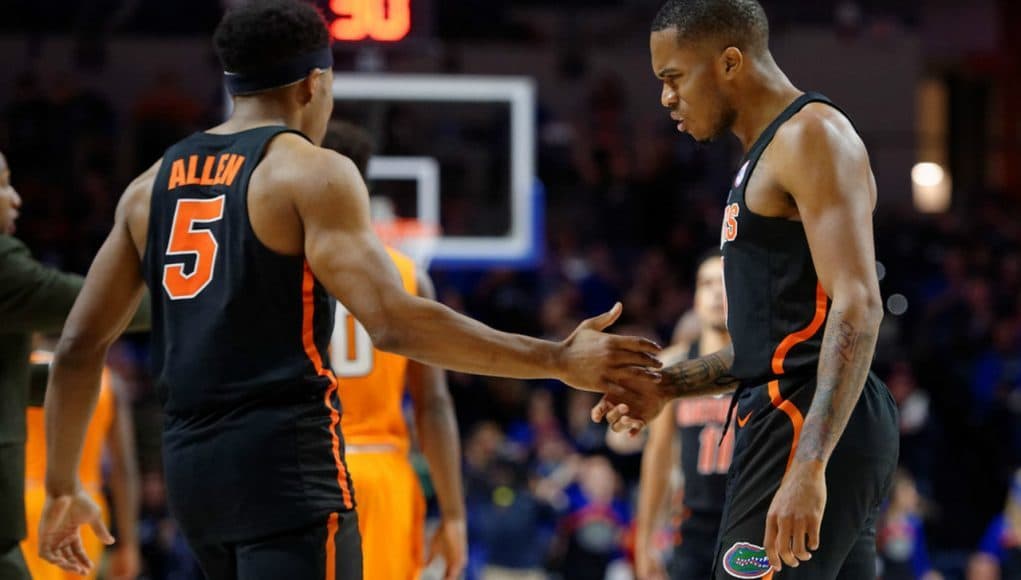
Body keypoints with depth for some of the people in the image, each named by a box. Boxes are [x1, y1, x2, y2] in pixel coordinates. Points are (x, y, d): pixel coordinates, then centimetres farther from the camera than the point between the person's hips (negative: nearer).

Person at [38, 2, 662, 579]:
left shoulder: (154, 185, 14)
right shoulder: (313, 174, -6)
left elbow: (80, 345, 14)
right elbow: (394, 323, -18)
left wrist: (63, 486, 24)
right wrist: (558, 361, -15)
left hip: (191, 460, 7)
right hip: (286, 457, -7)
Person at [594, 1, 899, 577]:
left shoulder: (812, 135, -10)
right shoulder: (768, 153, 22)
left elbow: (857, 309, -21)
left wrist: (808, 466, -30)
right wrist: (667, 385, 17)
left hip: (808, 427, -10)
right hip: (792, 421, 10)